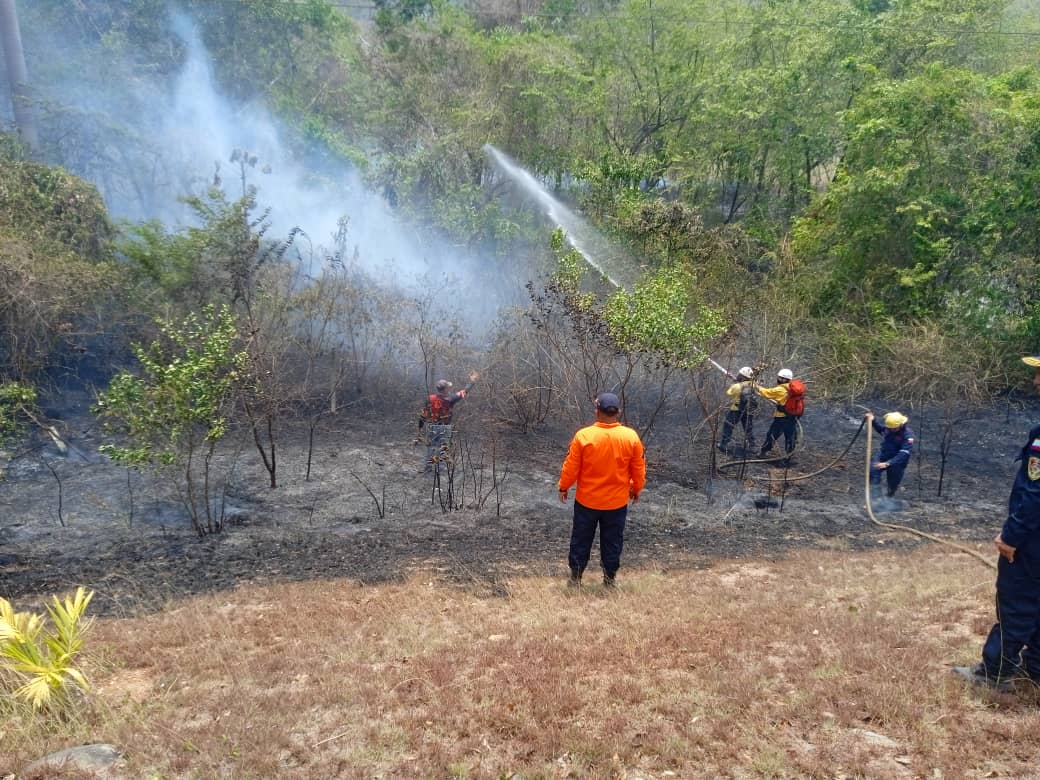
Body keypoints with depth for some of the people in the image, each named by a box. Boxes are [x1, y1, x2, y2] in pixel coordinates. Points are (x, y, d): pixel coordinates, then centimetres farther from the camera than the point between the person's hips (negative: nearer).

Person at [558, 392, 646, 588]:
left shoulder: (583, 436, -16)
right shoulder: (631, 436, -11)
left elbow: (571, 467, -8)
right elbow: (639, 468, 0)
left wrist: (563, 487, 8)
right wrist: (637, 488, 17)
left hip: (586, 500, -1)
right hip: (617, 502, 1)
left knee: (581, 540, 14)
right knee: (612, 541, 15)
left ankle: (575, 577, 23)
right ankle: (609, 579, 24)